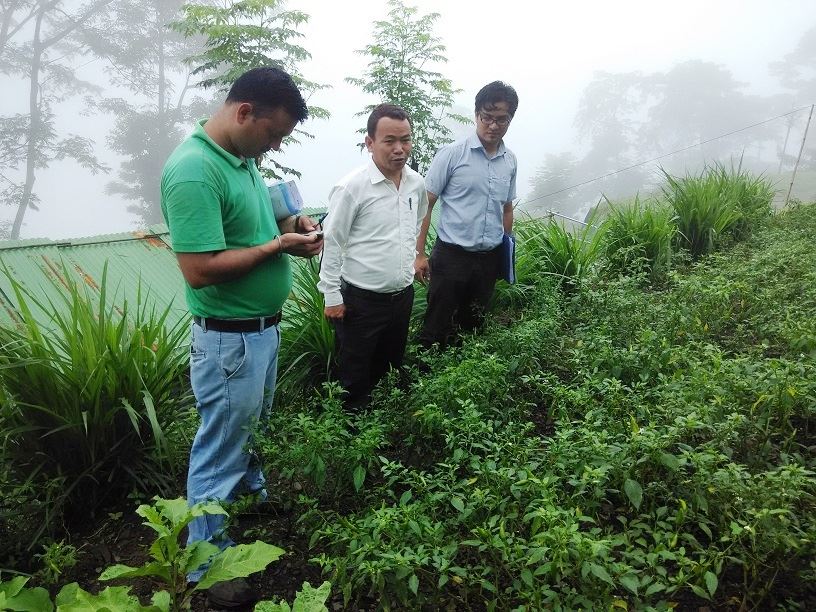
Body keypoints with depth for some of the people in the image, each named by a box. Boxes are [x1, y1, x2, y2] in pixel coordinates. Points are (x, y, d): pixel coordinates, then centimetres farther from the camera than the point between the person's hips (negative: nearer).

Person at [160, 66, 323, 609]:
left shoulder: (244, 158, 5)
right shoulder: (193, 170, -24)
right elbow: (200, 269, -28)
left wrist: (291, 224, 0)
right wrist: (277, 245, -20)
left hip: (264, 327, 9)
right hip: (230, 339, -9)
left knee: (250, 428, 29)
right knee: (219, 453, 8)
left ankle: (253, 495, 54)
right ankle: (209, 568, 28)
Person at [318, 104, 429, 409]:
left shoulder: (417, 183, 1)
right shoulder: (351, 187, -18)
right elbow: (332, 243, -14)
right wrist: (332, 296, -13)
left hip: (403, 295, 6)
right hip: (361, 300, -6)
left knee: (391, 367, 24)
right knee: (355, 375, 10)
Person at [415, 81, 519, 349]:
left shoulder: (510, 161, 7)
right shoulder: (452, 154, -9)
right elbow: (425, 205, -7)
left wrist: (506, 255, 17)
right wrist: (419, 254, -12)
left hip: (489, 259, 5)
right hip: (452, 256, -5)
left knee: (472, 327, 15)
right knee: (437, 329, 3)